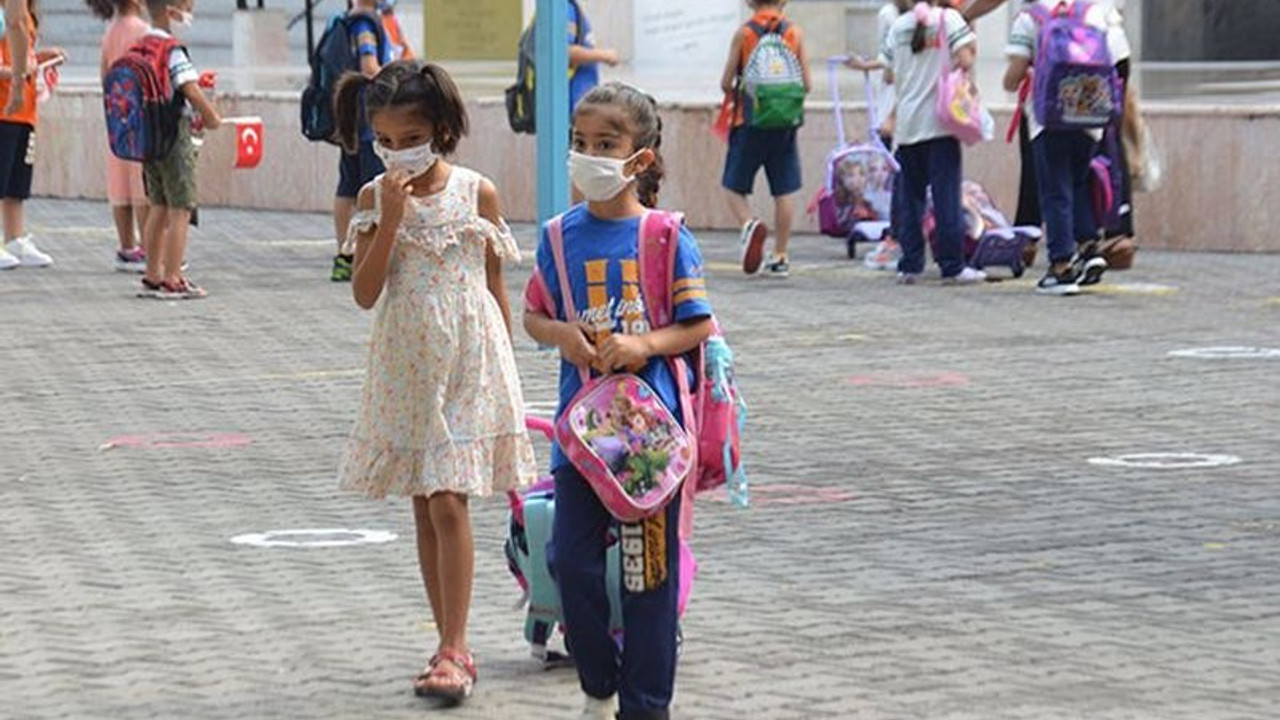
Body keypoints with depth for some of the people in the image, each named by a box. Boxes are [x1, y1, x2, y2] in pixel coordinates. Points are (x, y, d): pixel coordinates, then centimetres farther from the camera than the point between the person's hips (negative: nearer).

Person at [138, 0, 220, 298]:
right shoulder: (172, 52, -17)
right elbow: (191, 92, -23)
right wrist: (212, 117, -7)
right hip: (175, 132, -9)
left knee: (159, 207, 16)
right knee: (181, 209, -3)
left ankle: (153, 276, 21)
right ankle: (172, 280, -5)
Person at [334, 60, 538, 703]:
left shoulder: (477, 193, -3)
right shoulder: (374, 199, 0)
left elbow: (495, 288, 3)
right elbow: (365, 293, -7)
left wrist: (503, 368, 4)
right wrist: (391, 217, -16)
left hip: (469, 366, -3)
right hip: (407, 371, 3)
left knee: (449, 505, -10)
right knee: (424, 510, 9)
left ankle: (453, 650, -9)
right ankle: (451, 645, 18)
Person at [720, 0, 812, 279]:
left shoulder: (744, 33, -4)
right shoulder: (795, 33, 1)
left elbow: (726, 82, -3)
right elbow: (807, 85, 2)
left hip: (749, 121, -2)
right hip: (784, 123, 2)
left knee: (735, 186, 7)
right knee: (784, 190, 8)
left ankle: (749, 224, -21)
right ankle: (781, 258, 9)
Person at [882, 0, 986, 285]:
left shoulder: (898, 26, 8)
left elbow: (890, 76, 12)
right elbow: (965, 60, -14)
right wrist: (972, 41, 5)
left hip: (907, 124, 4)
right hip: (940, 122, -4)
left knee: (909, 196, 9)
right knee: (946, 195, -2)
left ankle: (910, 266, 9)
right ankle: (952, 266, -3)